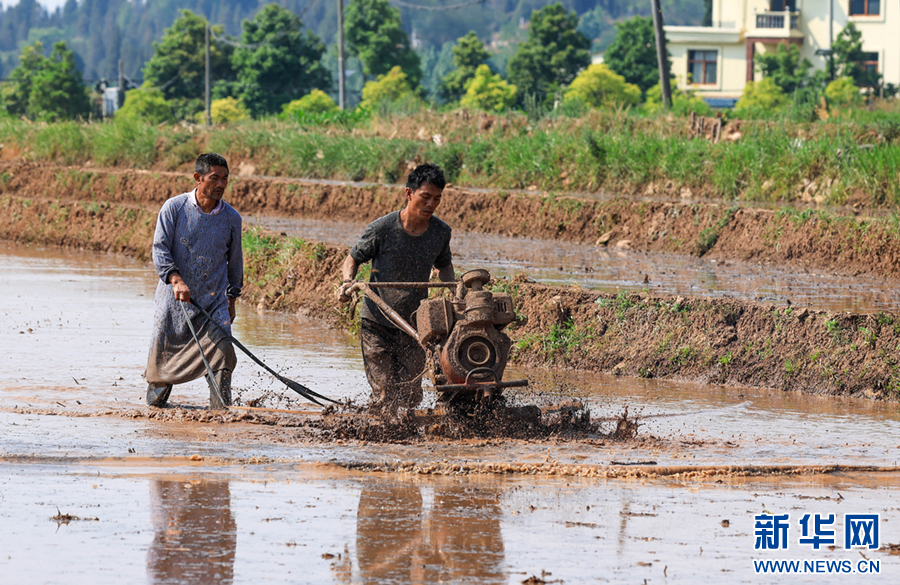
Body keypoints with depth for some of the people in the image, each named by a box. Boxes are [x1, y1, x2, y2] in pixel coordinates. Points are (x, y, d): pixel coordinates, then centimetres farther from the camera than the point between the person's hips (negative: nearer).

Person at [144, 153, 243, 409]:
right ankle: (155, 395, 37)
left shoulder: (232, 218, 2)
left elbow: (235, 260, 16)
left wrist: (231, 298, 18)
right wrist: (176, 280, -26)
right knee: (163, 353, 8)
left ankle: (220, 409, -14)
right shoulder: (174, 208, -6)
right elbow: (160, 250, -10)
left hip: (214, 300, 1)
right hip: (174, 300, -1)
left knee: (222, 350, -18)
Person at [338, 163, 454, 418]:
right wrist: (348, 282, -20)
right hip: (378, 323, -3)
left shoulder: (441, 232, -1)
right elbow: (353, 259, 1)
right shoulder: (382, 228, -12)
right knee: (386, 396, -10)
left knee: (411, 397, 0)